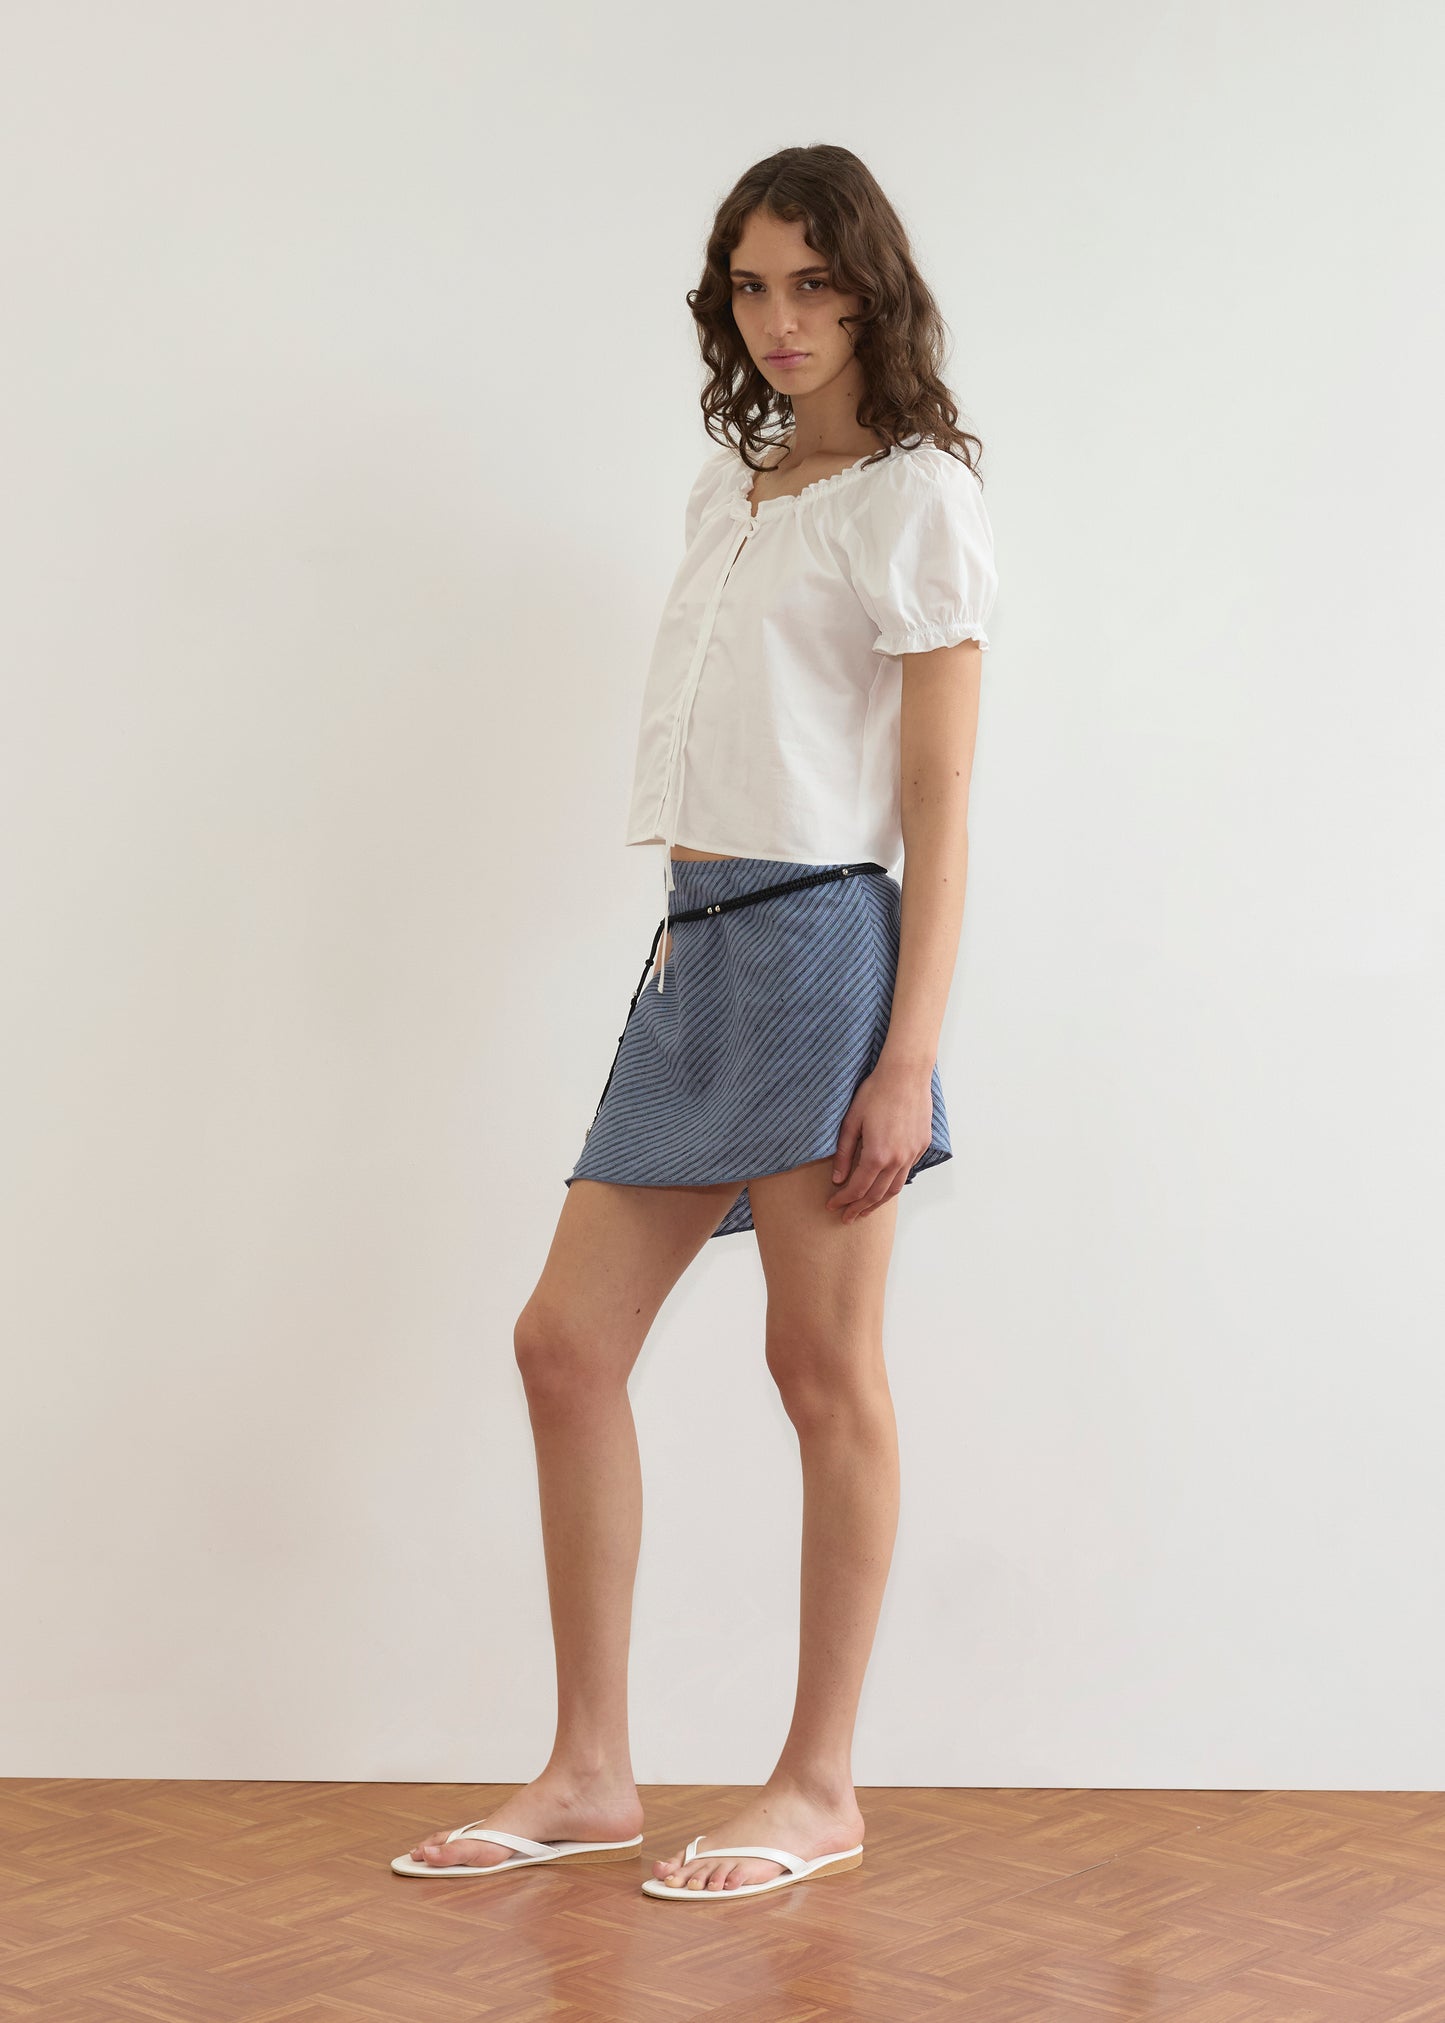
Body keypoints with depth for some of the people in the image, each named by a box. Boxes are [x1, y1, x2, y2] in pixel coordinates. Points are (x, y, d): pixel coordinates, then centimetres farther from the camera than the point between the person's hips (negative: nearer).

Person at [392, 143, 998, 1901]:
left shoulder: (913, 499, -2)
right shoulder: (727, 490, 20)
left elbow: (937, 807, -8)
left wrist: (910, 1053, -14)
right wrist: (691, 942, 15)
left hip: (822, 940, -8)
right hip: (692, 949, 8)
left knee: (824, 1369, -1)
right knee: (566, 1342, 4)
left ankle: (820, 1787, 11)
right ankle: (590, 1772, 14)